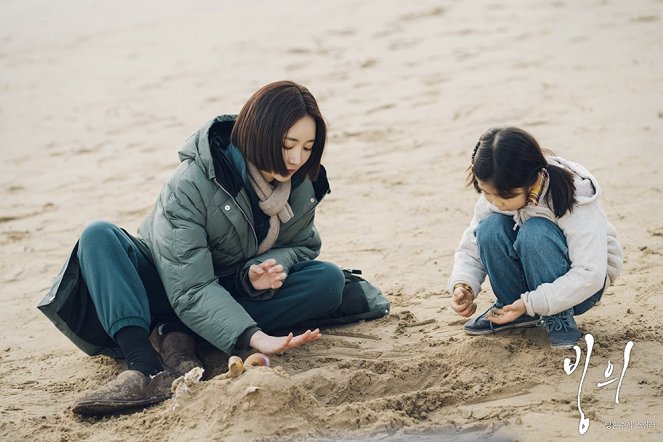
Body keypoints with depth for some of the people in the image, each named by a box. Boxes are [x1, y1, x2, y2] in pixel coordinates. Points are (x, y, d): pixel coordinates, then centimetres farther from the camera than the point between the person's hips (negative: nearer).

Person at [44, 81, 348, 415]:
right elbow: (191, 290, -32)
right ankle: (146, 370, -48)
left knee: (329, 279, -22)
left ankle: (177, 335, -26)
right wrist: (254, 337, -47)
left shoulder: (303, 184, -10)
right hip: (176, 299, -3)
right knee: (99, 236, -29)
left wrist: (269, 267, -22)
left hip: (237, 295, 4)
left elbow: (301, 245, 4)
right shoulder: (191, 184, -27)